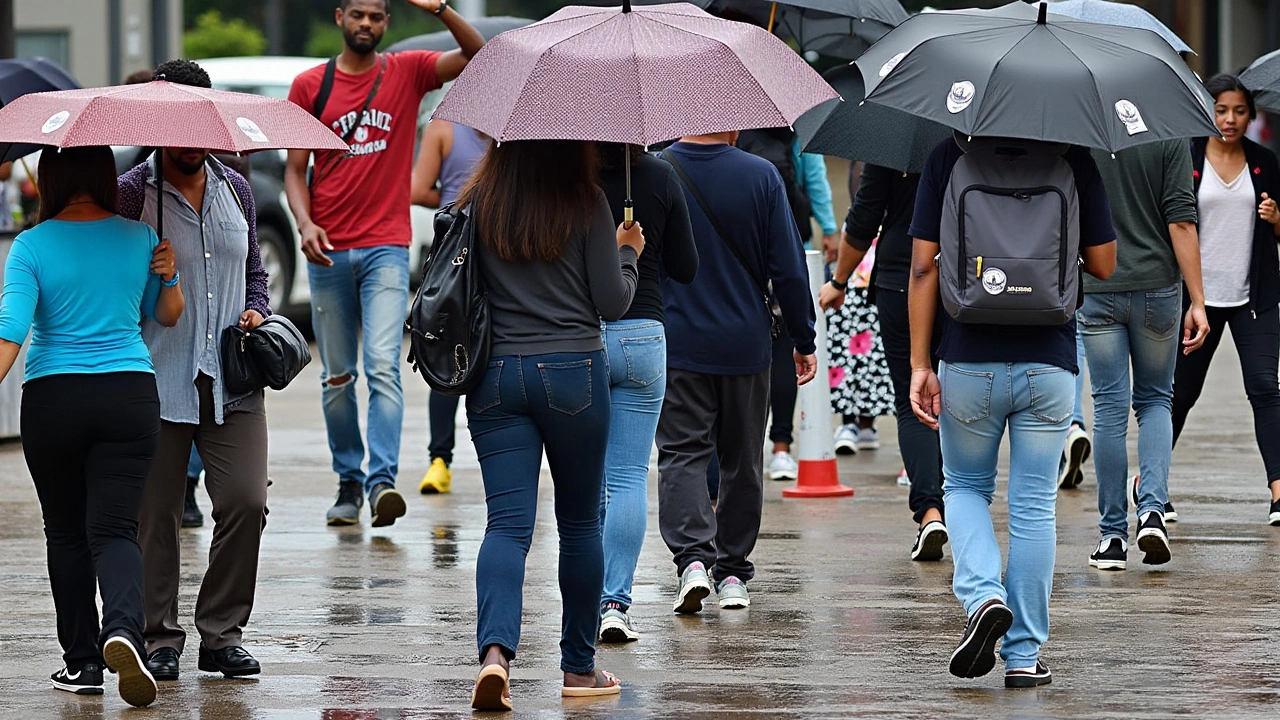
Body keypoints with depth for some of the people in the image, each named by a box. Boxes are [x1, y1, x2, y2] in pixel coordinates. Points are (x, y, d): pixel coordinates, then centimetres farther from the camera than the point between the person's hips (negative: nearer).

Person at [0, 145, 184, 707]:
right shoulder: (138, 239, 3)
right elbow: (166, 315, 15)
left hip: (53, 400, -1)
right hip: (130, 394, 2)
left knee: (66, 532, 12)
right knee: (114, 528, -1)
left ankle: (82, 661, 13)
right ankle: (122, 629, -28)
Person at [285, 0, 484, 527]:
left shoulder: (408, 72, 4)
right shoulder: (309, 86, 6)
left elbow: (477, 57, -7)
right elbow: (295, 168, 6)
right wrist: (305, 222, -12)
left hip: (386, 249, -2)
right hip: (329, 250, 2)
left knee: (383, 366, -15)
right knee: (337, 376, 7)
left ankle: (382, 481, -21)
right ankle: (348, 483, 16)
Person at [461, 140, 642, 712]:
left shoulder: (477, 204, 2)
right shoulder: (586, 204, -6)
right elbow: (612, 301, -3)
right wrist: (627, 253, 15)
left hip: (495, 376, 2)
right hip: (572, 372, -2)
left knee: (507, 523, -3)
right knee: (580, 524, 12)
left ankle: (495, 650, -26)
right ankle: (579, 668, 20)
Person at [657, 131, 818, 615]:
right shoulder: (762, 177, -6)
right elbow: (789, 269, -4)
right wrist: (803, 341, 7)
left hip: (675, 344, -1)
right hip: (745, 347, 1)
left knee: (681, 453, 1)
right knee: (742, 460, 13)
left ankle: (692, 557, -20)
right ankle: (733, 574, 18)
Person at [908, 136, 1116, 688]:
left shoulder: (948, 157, -1)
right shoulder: (1075, 160, -1)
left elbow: (923, 266, -4)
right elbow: (1103, 265, 2)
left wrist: (919, 365, -1)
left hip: (969, 361, 0)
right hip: (1049, 363, 0)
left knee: (964, 487, 19)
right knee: (1034, 506, 8)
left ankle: (983, 595, -6)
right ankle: (1024, 655, 8)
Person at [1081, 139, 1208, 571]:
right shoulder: (1170, 138, -6)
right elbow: (1181, 223, -9)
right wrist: (1197, 302, -6)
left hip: (1097, 290, 0)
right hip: (1156, 287, 0)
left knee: (1109, 409, 5)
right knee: (1155, 400, 16)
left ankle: (1113, 535, 5)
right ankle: (1152, 509, -5)